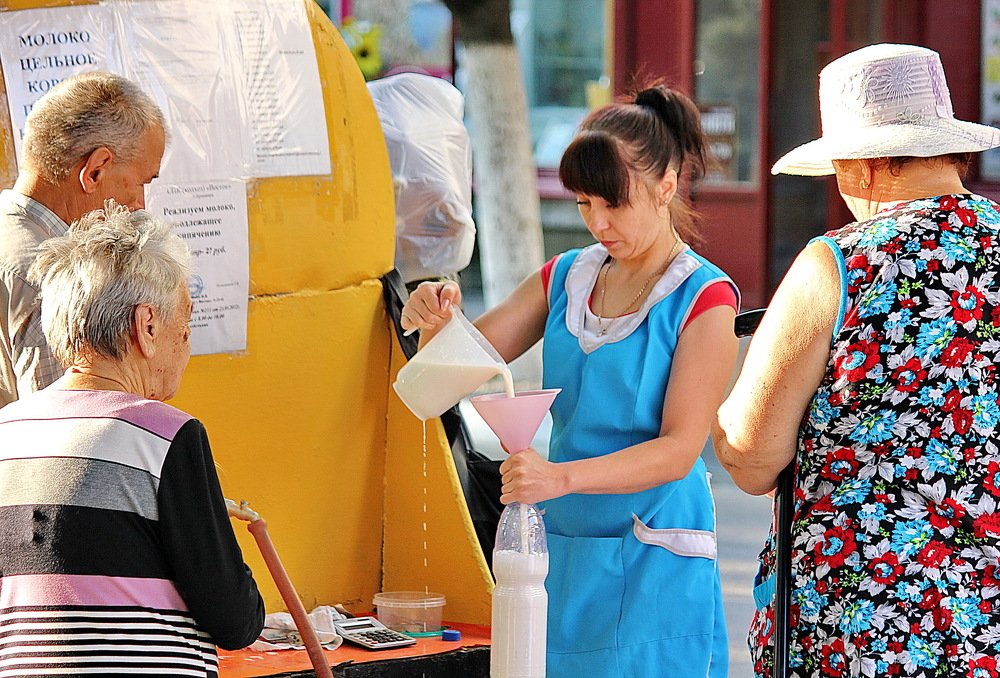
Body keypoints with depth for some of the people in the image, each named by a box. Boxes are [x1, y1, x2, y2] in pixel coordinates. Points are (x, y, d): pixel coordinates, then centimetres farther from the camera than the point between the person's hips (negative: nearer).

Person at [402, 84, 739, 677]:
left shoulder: (704, 299, -9)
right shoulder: (566, 277, 9)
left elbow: (679, 450, -16)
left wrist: (563, 477, -29)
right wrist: (438, 324, -14)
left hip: (653, 566, -5)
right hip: (562, 552, 5)